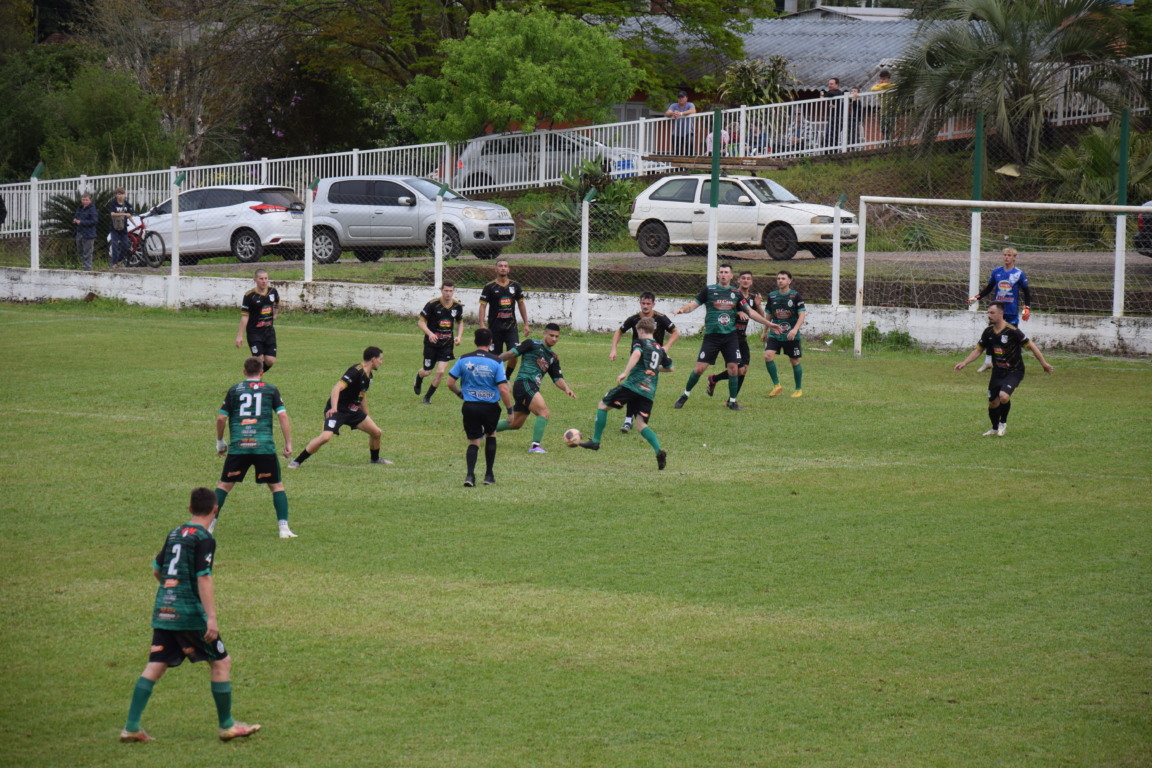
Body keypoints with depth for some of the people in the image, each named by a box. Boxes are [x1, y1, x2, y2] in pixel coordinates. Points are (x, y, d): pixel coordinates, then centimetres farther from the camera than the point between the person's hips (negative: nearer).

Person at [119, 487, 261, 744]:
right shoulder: (204, 539, -8)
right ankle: (227, 726, 10)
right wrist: (211, 618, -20)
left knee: (155, 666, 6)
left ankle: (131, 727, -1)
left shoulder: (175, 534, 14)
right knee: (221, 662, 6)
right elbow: (204, 579, -17)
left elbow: (156, 570, 23)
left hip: (163, 610, 7)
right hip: (189, 613, -7)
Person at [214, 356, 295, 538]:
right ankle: (284, 527, -1)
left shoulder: (234, 390, 10)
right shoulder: (271, 390, 9)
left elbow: (221, 418, 8)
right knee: (276, 486, 10)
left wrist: (220, 441, 23)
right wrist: (288, 443, 5)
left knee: (224, 485, 11)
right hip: (264, 446, -1)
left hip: (238, 447, 1)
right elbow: (282, 415, 1)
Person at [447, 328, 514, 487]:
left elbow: (450, 382, 2)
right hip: (490, 407, -1)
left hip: (469, 407, 1)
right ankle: (489, 475, 24)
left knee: (473, 441, 9)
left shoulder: (463, 359, -2)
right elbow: (503, 389, -13)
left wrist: (459, 393, 22)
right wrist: (510, 410, -3)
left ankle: (470, 475, -13)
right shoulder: (496, 362, -9)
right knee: (491, 435, 24)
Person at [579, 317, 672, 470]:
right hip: (649, 393, 6)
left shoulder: (641, 343, 2)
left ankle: (595, 441, 10)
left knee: (603, 405, 11)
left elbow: (637, 354, -21)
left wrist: (625, 373, -25)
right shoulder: (659, 349, 21)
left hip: (633, 385, -6)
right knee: (641, 424, 5)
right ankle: (659, 450, -19)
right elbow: (669, 367, 33)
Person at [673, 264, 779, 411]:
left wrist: (768, 323, 11)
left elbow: (750, 311, 14)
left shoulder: (736, 293, 9)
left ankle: (732, 401, 12)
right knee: (700, 368, -7)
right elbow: (693, 304, -2)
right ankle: (685, 395, 13)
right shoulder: (709, 290, 2)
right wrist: (682, 309, -23)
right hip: (712, 336, -2)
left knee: (733, 368, -4)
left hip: (730, 337, 2)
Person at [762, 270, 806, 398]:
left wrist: (795, 329, -25)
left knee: (795, 361, 5)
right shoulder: (772, 296, 5)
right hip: (775, 333, 3)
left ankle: (799, 389, 22)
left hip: (791, 335, -3)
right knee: (768, 355, -17)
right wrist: (765, 331, 23)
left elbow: (802, 315, -11)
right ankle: (776, 385, -5)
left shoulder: (795, 296, -7)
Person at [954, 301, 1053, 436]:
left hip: (1014, 372, -6)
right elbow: (978, 350, 12)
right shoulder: (988, 332, -1)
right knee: (992, 403, 7)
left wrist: (1044, 364, -10)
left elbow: (1031, 346, -12)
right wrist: (964, 363, 0)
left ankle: (1003, 423, 0)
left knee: (1004, 396, -27)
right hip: (997, 372, 6)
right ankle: (995, 429, 34)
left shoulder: (1012, 331, -19)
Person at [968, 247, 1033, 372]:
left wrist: (1027, 308, -7)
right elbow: (988, 288, 15)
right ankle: (988, 362, 15)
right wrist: (976, 298, 4)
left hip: (1012, 312, -3)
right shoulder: (996, 272, 5)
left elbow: (1026, 292, 2)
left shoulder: (1019, 273, -3)